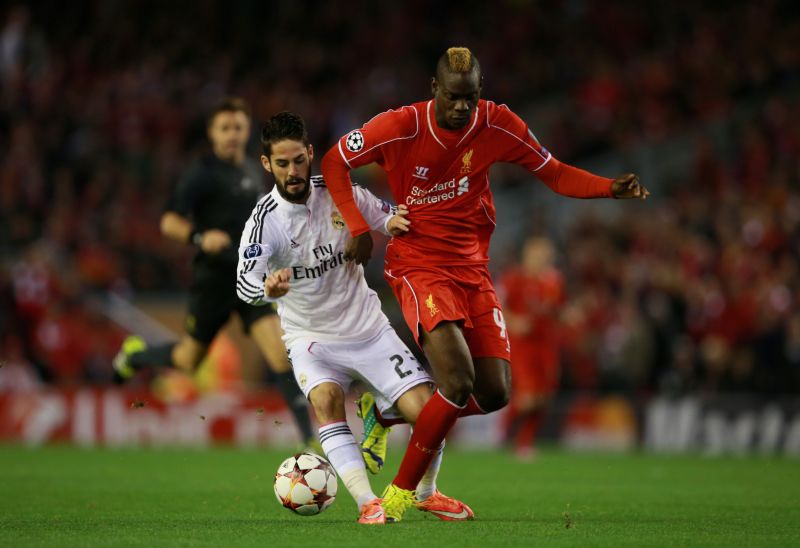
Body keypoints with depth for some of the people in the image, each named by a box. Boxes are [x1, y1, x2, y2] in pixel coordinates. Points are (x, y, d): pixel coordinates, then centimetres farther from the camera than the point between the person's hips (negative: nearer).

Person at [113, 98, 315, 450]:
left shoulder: (254, 171, 12)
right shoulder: (202, 173, -9)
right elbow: (169, 223, -15)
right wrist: (200, 237, -32)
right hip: (214, 280, -4)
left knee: (281, 355, -11)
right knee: (189, 360, 11)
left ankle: (309, 440, -11)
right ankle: (133, 356, 42)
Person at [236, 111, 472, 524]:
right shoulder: (264, 219, -19)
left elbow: (392, 219, 6)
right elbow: (244, 285, -32)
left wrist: (393, 224, -19)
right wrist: (269, 288, -56)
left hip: (368, 329, 3)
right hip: (310, 338, -3)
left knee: (426, 410, -6)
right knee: (325, 399, -33)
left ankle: (427, 493, 22)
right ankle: (367, 502, -33)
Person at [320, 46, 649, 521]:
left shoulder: (497, 125, -4)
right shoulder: (401, 126, -14)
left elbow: (555, 174, 4)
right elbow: (335, 162, -4)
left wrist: (611, 189, -12)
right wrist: (358, 228, -14)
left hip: (473, 268, 5)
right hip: (419, 267, -5)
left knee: (495, 394, -1)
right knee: (459, 382, -23)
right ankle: (399, 495, -8)